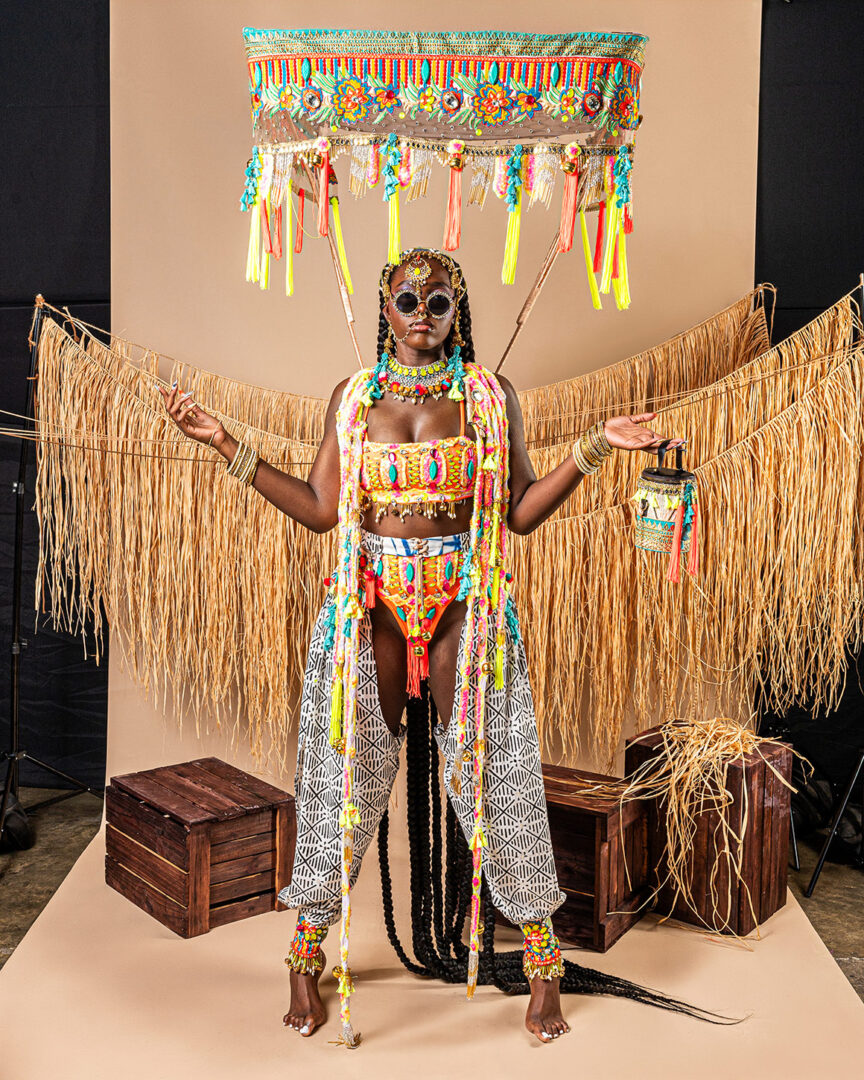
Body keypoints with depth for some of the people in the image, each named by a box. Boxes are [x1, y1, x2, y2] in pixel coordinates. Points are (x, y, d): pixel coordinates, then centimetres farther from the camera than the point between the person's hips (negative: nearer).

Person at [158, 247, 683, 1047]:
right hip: (371, 602, 1)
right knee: (348, 769, 7)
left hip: (463, 600, -1)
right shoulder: (353, 396, 9)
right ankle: (308, 957, 27)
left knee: (490, 769, 3)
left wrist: (595, 447, -8)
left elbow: (521, 511, 2)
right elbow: (321, 509, 5)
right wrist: (226, 444, 4)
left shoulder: (491, 396, 4)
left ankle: (543, 964, 22)